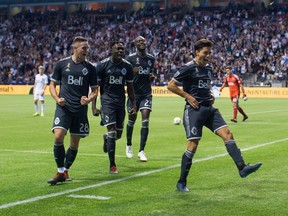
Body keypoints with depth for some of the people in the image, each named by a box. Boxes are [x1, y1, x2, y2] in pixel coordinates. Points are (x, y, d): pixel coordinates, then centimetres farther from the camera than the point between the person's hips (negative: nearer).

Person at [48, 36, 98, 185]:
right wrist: (57, 98, -8)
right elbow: (52, 84, 10)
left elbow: (95, 89, 11)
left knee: (75, 143, 5)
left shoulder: (90, 68, 6)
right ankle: (60, 172, -7)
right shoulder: (62, 64, 3)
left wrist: (89, 99, -11)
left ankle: (65, 171, 25)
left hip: (80, 110, 2)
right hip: (63, 107, -2)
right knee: (58, 136, -20)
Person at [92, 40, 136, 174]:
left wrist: (133, 105, 9)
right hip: (107, 101, -4)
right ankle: (112, 165, -6)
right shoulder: (102, 65, -7)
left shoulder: (127, 66, 5)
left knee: (118, 134, 8)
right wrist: (94, 106, -10)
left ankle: (106, 138, 47)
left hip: (121, 101, 4)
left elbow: (130, 87, 13)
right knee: (112, 131, -14)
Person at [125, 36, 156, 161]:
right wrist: (132, 72, -24)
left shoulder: (151, 58, 11)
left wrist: (152, 77, 1)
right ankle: (129, 145, 32)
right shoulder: (130, 58, -4)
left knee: (145, 121, -8)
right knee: (131, 120, 8)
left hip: (146, 93, 3)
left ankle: (141, 151, -5)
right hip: (134, 93, -3)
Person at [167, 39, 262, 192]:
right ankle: (181, 182, 4)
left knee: (227, 134, -8)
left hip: (209, 109, 7)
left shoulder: (208, 69, 15)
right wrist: (188, 96, -13)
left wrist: (211, 94, 12)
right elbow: (170, 85, -8)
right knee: (193, 145, -7)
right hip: (194, 110, -7)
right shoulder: (188, 68, -8)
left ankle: (242, 168, -12)